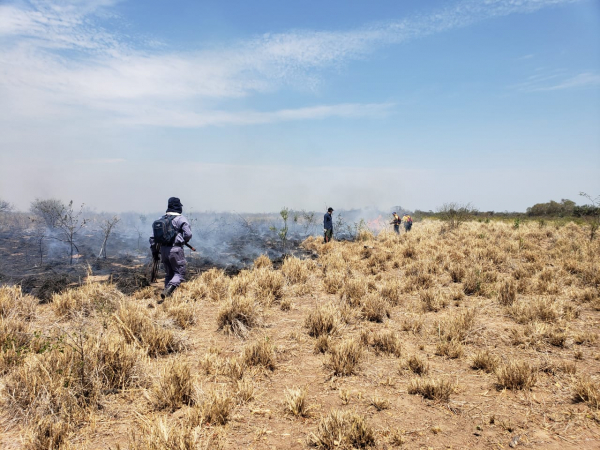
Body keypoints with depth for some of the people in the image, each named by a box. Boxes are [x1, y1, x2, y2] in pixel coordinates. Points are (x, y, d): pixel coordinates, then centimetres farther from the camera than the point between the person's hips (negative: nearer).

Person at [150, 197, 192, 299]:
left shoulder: (161, 219, 11)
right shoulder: (181, 219, -7)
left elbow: (153, 236, 11)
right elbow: (188, 234, -14)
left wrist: (154, 251, 16)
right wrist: (183, 241, 8)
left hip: (163, 249, 6)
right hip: (175, 249, -6)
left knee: (169, 274, 18)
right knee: (180, 273, 2)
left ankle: (167, 297, 17)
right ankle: (167, 291, -19)